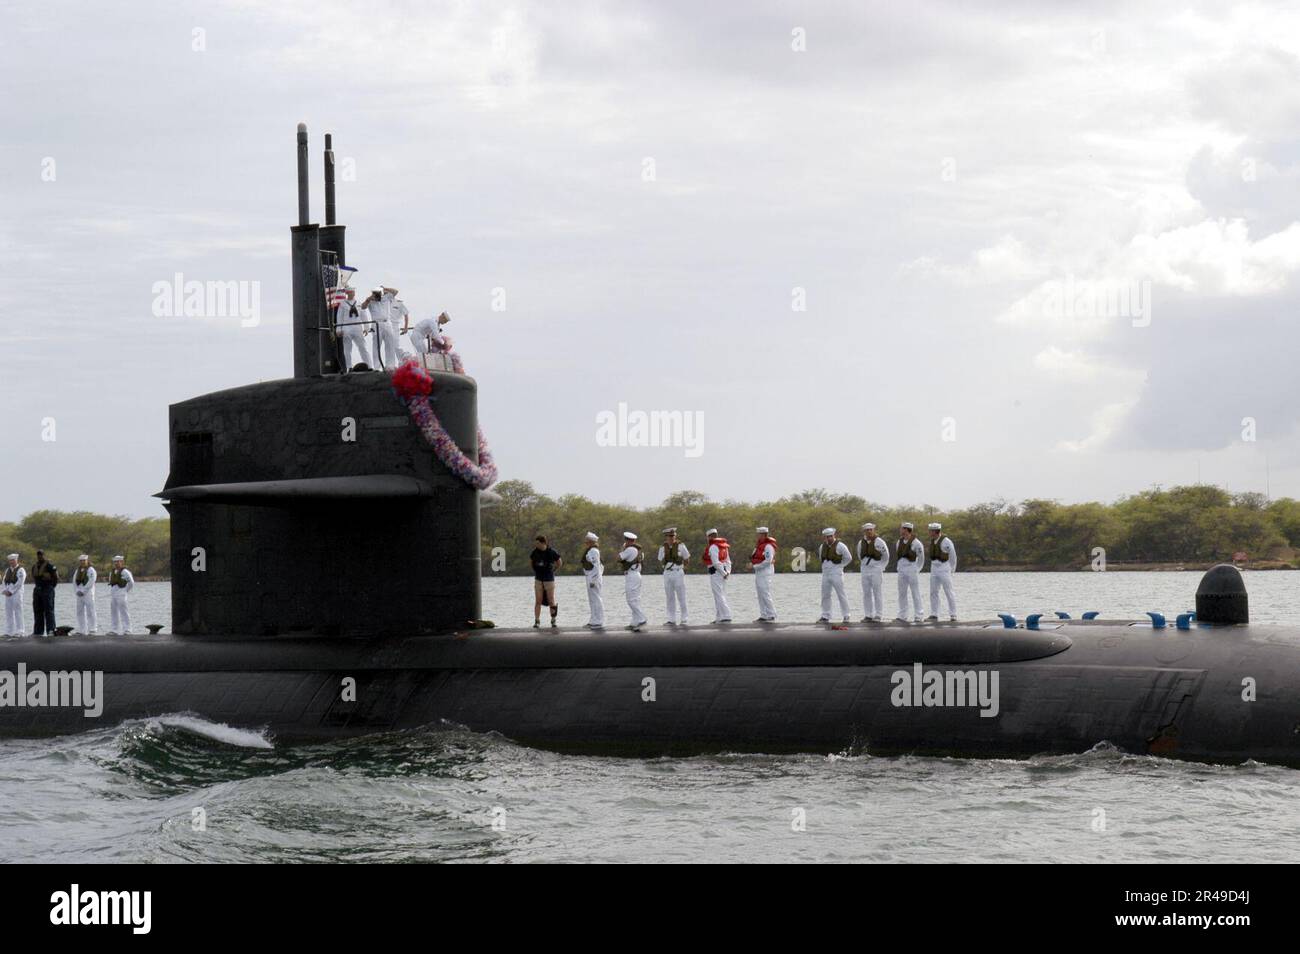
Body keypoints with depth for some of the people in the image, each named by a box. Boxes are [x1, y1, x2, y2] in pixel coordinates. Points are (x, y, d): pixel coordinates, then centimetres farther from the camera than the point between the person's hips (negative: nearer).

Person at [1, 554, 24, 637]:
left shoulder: (20, 570, -3)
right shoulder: (8, 570, 19)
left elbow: (19, 583, -11)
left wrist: (11, 591, -13)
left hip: (16, 593, -7)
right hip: (8, 594, 7)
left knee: (17, 612, -9)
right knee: (8, 613, 5)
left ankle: (19, 631, -8)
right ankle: (9, 631, 7)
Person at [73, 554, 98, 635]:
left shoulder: (91, 570, -2)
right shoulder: (78, 571, 17)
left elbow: (90, 583, -12)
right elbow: (74, 582, 12)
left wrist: (83, 592, -14)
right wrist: (77, 591, -4)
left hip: (88, 594, -7)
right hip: (79, 595, 7)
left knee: (90, 612, -9)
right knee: (80, 612, 5)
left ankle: (92, 630, -8)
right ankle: (81, 630, 8)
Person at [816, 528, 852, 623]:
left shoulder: (840, 545, -9)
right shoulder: (822, 546, 10)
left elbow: (848, 558, -6)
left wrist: (839, 566, -2)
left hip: (836, 574, -6)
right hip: (825, 574, 6)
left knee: (841, 595, -4)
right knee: (825, 596, 6)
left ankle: (846, 616, 0)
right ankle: (825, 617, 11)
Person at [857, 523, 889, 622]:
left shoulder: (879, 542, -7)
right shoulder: (861, 543, 8)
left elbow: (886, 557, 2)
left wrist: (881, 568, 3)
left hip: (876, 570, -5)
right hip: (865, 571, 5)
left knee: (877, 593, -4)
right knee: (866, 594, 5)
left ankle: (878, 615, -2)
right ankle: (868, 615, 9)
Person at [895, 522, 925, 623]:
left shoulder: (916, 543, -10)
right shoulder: (900, 541, 8)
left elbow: (921, 558, -3)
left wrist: (917, 569, 0)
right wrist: (899, 566, 14)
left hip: (912, 570, -6)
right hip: (901, 571, 6)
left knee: (915, 594, -1)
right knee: (902, 594, 6)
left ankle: (918, 616, 2)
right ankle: (902, 616, 11)